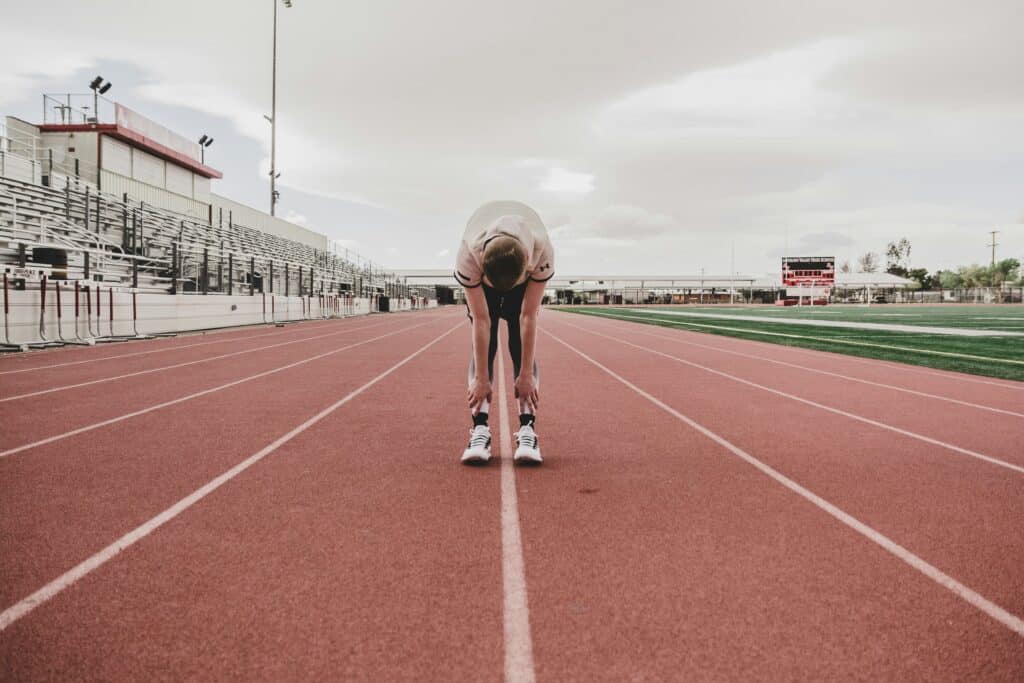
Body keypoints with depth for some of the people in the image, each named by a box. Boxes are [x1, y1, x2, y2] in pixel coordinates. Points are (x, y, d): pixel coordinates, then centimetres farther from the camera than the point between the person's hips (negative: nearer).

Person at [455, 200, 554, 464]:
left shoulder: (542, 252, -42)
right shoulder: (468, 256, -43)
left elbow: (528, 317, -34)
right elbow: (481, 321, -35)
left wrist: (527, 374, -29)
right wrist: (480, 378, -30)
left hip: (525, 274, 0)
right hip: (482, 276, 0)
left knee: (522, 347, -14)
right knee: (483, 346, -15)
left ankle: (527, 430, -17)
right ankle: (480, 430, -17)